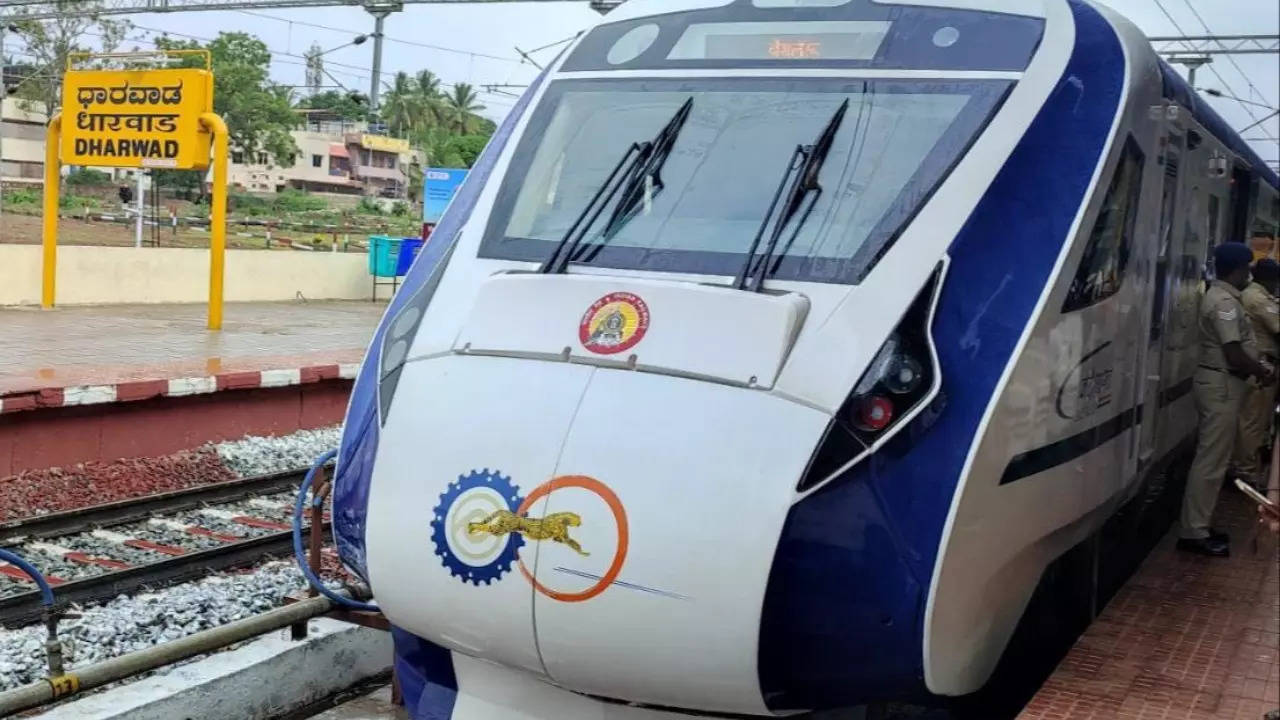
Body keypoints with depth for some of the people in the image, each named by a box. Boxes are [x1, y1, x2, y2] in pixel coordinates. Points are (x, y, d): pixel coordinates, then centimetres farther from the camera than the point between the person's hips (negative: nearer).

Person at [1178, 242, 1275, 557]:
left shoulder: (1219, 296, 15)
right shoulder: (1225, 302, -18)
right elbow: (1234, 356, -22)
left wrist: (1258, 367, 11)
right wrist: (1262, 372, -5)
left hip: (1218, 382, 11)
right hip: (1222, 385, -11)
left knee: (1212, 458, 13)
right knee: (1211, 460, -8)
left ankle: (1198, 527, 18)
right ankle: (1193, 532, -5)